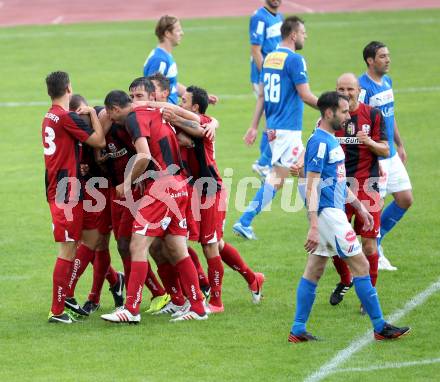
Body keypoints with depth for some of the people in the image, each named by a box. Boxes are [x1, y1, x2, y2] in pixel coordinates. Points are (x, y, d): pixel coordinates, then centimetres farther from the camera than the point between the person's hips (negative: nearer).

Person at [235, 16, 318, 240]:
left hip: (273, 127, 9)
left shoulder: (269, 58, 10)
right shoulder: (294, 59, -15)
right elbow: (305, 96, -16)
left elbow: (261, 95, 13)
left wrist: (254, 127, 14)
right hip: (288, 129, -9)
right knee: (277, 179, -4)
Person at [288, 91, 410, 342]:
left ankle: (298, 331, 10)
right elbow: (312, 186, -21)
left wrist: (359, 207, 26)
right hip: (328, 213, -10)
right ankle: (380, 327, 1)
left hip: (334, 211, 10)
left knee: (314, 271, 9)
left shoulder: (331, 140, 15)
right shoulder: (320, 142, -16)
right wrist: (314, 227, -26)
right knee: (361, 265, -4)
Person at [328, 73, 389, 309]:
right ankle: (345, 281, 29)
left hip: (367, 186, -2)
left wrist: (369, 142, -19)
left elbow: (385, 151, 1)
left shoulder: (373, 115, 0)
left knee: (368, 243, -5)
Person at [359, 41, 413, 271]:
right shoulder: (363, 87, -17)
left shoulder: (387, 82, 10)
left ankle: (375, 240, 23)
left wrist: (400, 145, 21)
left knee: (405, 200, 8)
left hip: (391, 155, 9)